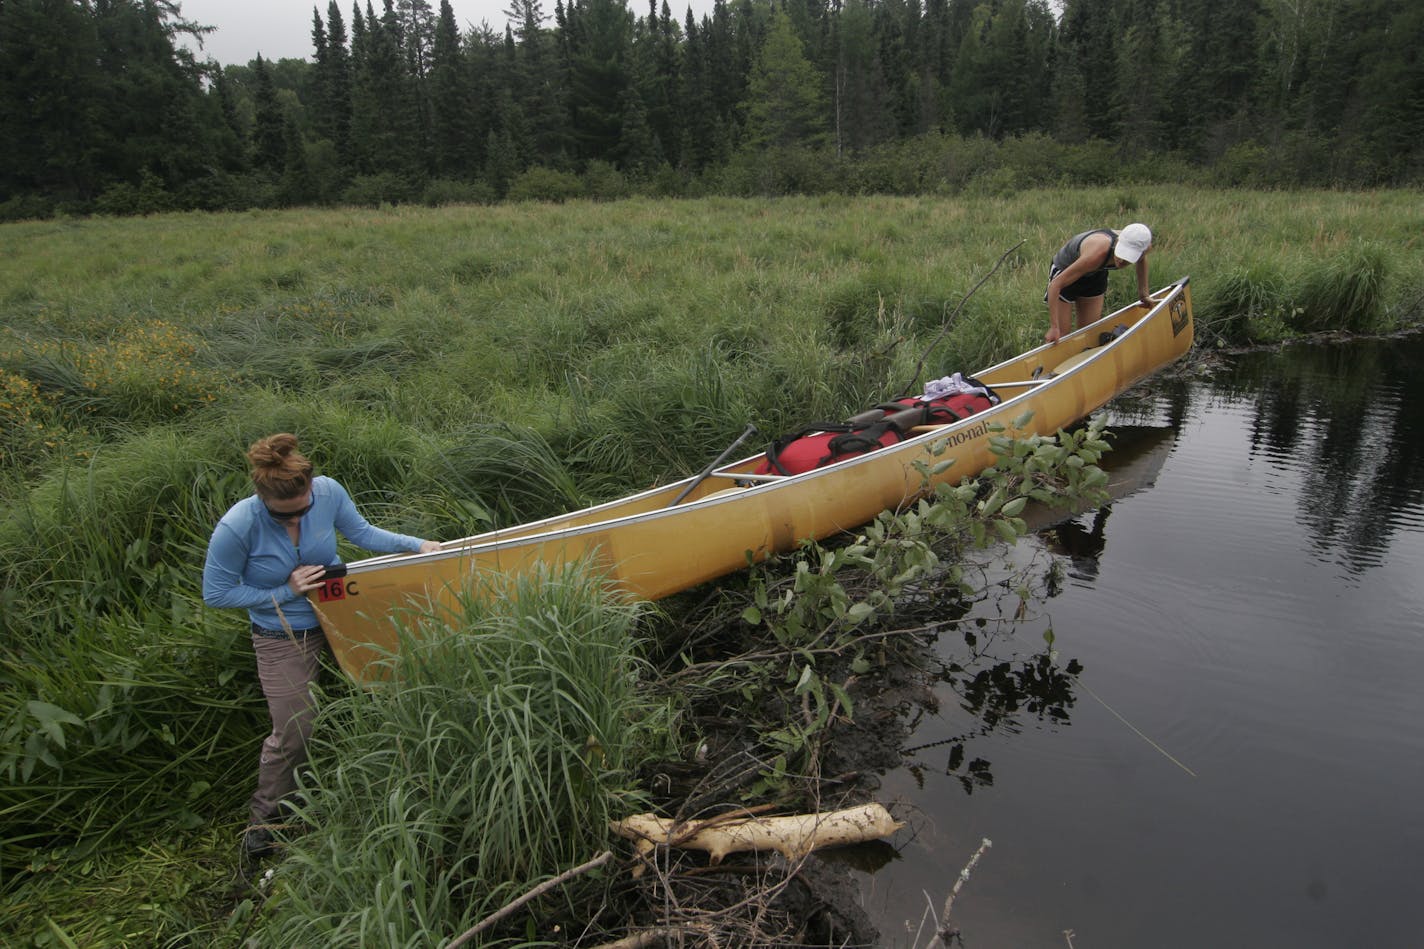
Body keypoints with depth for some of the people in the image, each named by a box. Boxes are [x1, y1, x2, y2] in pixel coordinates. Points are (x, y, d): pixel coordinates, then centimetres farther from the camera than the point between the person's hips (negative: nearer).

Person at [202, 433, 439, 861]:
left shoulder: (327, 492, -19)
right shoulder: (237, 528, -26)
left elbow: (361, 532, -1)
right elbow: (215, 593, -14)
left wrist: (417, 545, -9)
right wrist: (284, 593, -20)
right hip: (283, 642, -3)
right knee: (293, 734, 6)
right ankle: (263, 818, 32)